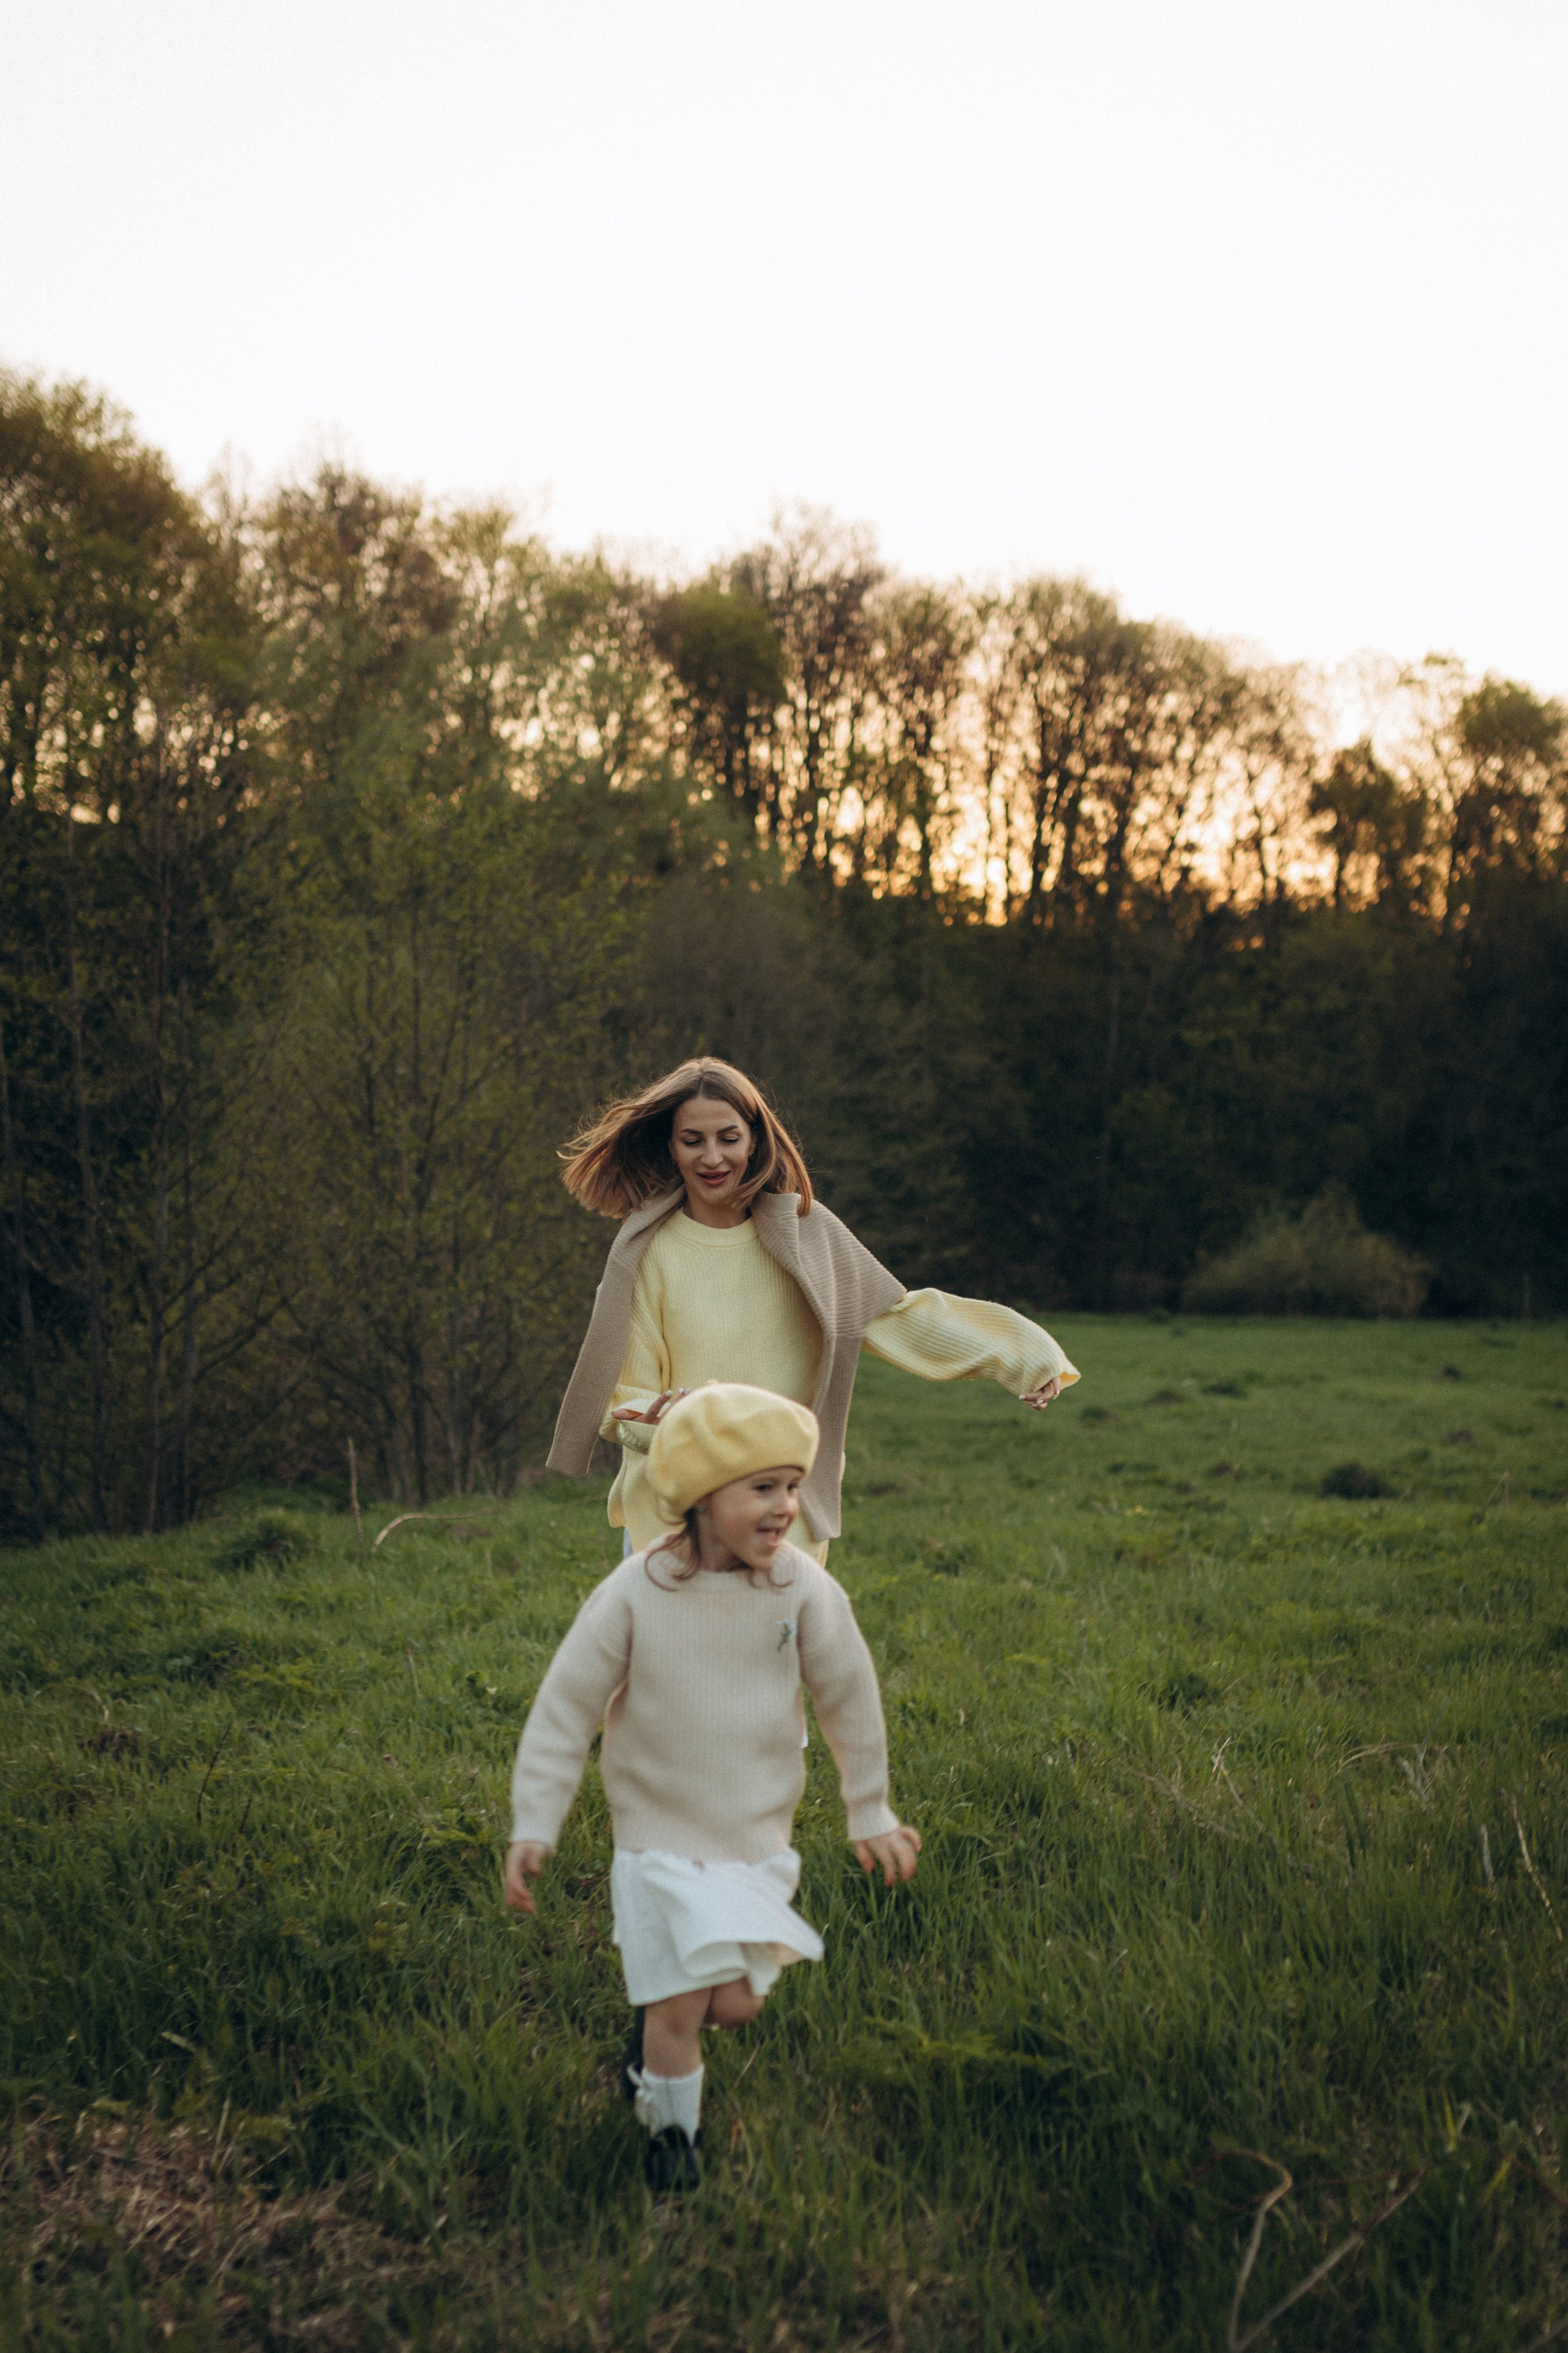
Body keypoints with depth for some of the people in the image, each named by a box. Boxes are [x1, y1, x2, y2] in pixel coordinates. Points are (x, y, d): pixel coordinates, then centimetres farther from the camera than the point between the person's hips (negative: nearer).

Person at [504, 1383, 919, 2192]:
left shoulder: (804, 1589, -13)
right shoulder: (635, 1595, -18)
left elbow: (849, 1698, 2)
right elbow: (565, 1707, -9)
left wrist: (870, 1814, 10)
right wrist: (533, 1827, -10)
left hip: (757, 1836, 2)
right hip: (660, 1833, -2)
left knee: (735, 2004, 2)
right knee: (679, 2007, 0)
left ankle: (654, 2015, 36)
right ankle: (670, 2127, 28)